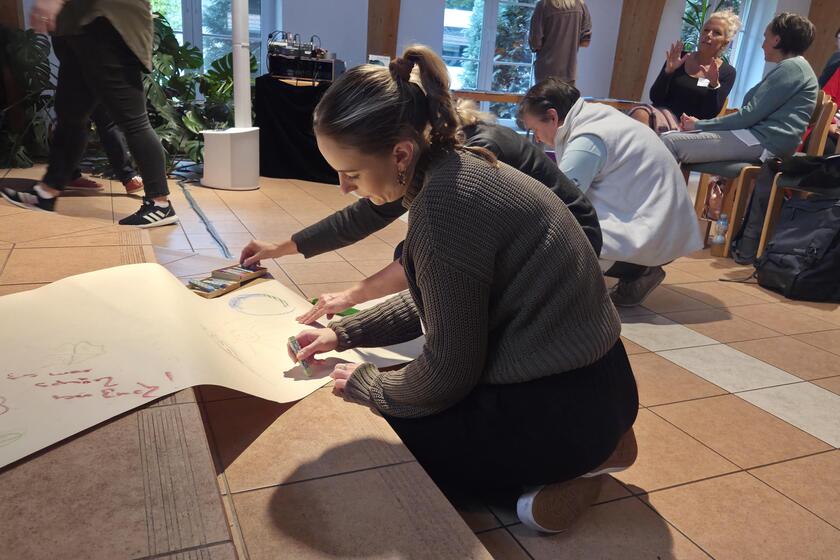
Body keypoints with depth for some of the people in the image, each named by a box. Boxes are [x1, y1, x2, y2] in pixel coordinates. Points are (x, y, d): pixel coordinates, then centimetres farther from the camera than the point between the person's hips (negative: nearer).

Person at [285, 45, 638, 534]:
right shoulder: (459, 168, 4)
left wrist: (366, 385, 0)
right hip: (585, 382, 9)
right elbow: (431, 302, 16)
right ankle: (590, 449, 15)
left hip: (560, 407, -9)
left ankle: (570, 466, 2)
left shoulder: (445, 202, -26)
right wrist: (343, 334, 15)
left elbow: (449, 370, -18)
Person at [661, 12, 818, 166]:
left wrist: (698, 125, -6)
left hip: (763, 141, -10)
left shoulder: (792, 67, -6)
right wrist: (701, 124, 13)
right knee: (669, 137, 2)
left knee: (670, 143, -23)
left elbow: (751, 114, -14)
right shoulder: (789, 67, 27)